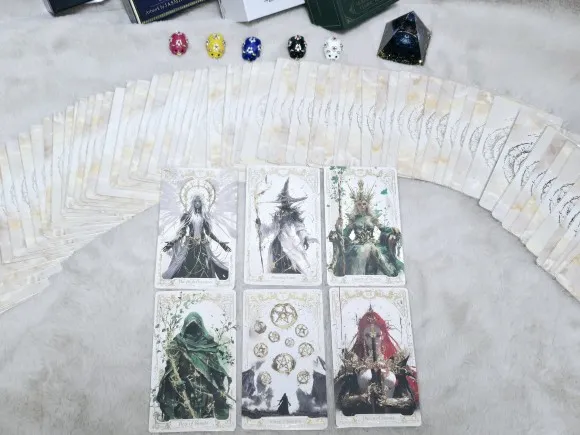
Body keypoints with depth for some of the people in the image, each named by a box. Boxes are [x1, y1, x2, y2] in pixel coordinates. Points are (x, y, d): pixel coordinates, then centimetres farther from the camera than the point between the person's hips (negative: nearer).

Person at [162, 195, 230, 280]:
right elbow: (182, 232, 1)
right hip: (190, 245, -2)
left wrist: (220, 243, 8)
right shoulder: (187, 215, 3)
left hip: (203, 246, 2)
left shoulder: (204, 216, 9)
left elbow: (209, 232, 12)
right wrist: (172, 242, -11)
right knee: (188, 270, -8)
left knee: (204, 269, -5)